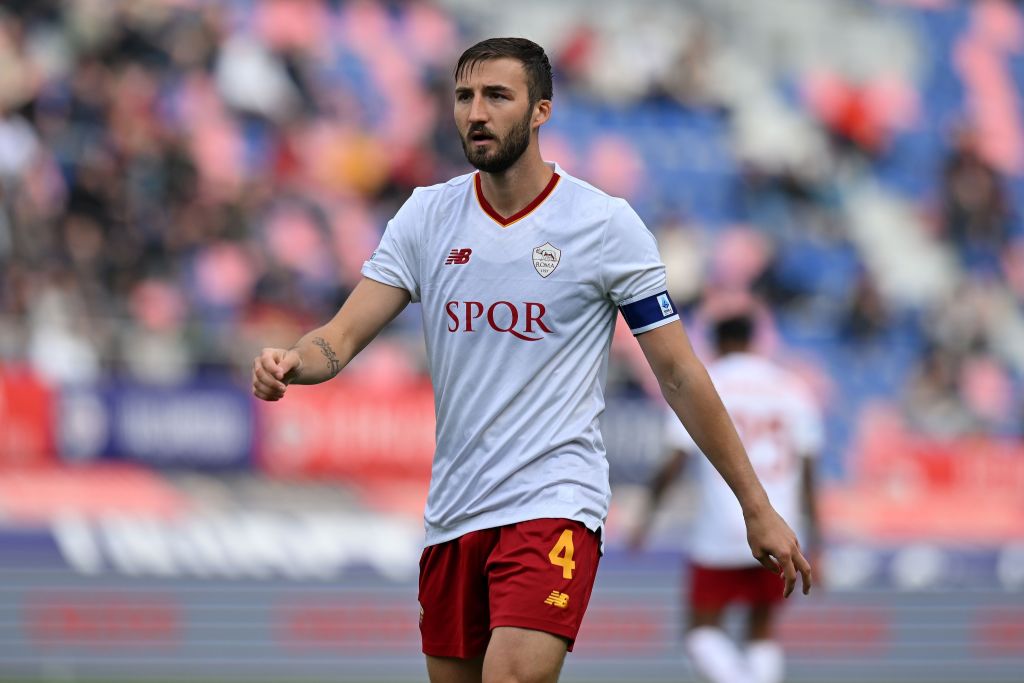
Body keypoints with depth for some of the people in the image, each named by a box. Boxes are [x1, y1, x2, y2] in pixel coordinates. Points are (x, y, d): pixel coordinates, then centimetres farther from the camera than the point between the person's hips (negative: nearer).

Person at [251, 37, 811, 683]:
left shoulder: (606, 223, -5)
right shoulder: (426, 216, 5)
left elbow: (679, 375, -1)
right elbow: (342, 338, 1)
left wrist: (758, 507, 0)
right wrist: (289, 363, -23)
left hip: (555, 502, -5)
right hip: (453, 507, 5)